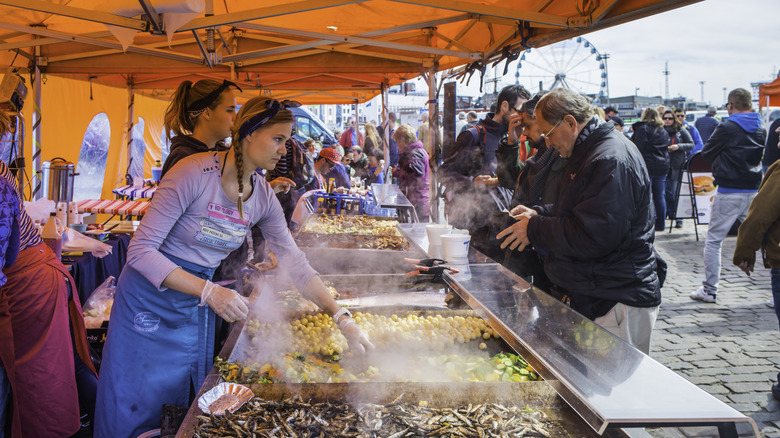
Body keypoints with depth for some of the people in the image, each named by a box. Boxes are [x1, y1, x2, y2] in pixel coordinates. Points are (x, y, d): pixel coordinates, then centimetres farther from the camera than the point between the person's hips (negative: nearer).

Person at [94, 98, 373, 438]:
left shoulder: (263, 197, -4)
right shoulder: (195, 173, -23)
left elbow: (296, 265, -1)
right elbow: (140, 251, -23)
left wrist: (343, 320, -8)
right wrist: (210, 292, -32)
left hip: (198, 308, 6)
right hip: (150, 299, -5)